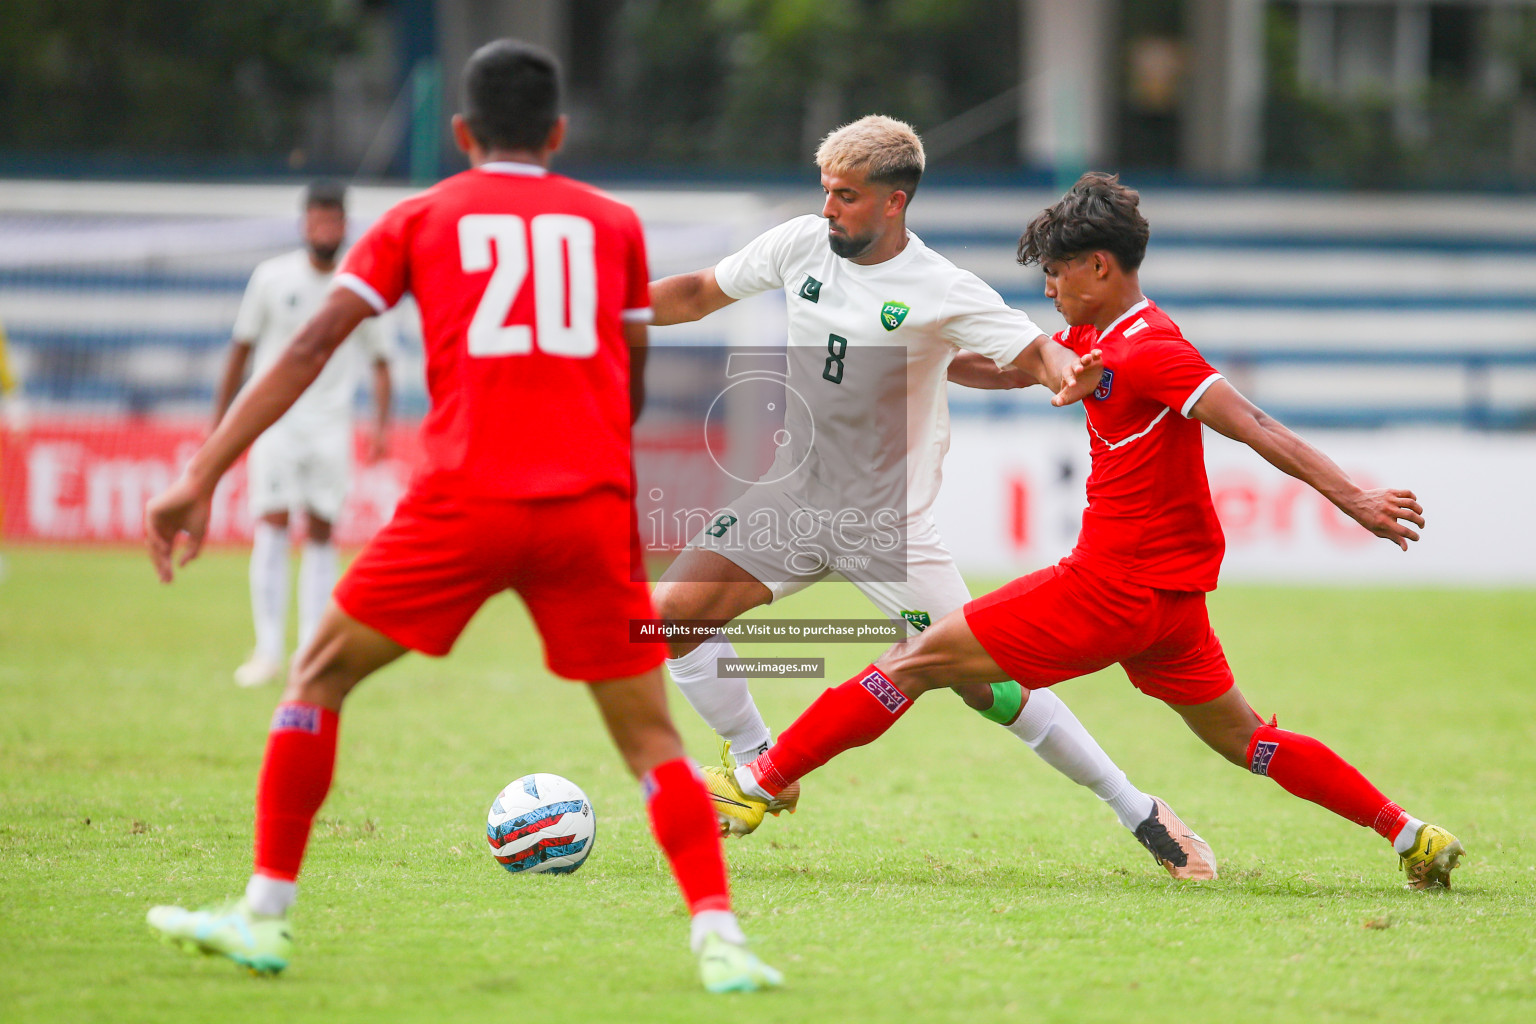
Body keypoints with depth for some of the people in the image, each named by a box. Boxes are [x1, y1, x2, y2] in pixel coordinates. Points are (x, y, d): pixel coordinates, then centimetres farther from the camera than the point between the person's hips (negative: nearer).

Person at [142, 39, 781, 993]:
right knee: (652, 738, 7)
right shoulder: (614, 222, 17)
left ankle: (264, 917, 12)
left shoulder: (420, 218, 12)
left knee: (319, 678, 15)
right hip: (591, 503, 1)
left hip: (466, 499, -1)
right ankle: (717, 936, -9)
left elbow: (309, 349, 6)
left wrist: (202, 475, 4)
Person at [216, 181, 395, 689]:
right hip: (275, 417, -1)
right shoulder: (272, 277, 1)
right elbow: (242, 347, 8)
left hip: (331, 425, 1)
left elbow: (379, 361, 7)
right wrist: (220, 417, 7)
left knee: (321, 533, 1)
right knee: (271, 526, -11)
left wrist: (381, 425, -5)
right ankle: (269, 648, -10)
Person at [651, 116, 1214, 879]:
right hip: (793, 495, 5)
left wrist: (1065, 373, -39)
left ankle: (1139, 812, 5)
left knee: (985, 684, -9)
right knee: (671, 614, -9)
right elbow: (699, 294, 10)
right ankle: (759, 770, 12)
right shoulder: (801, 245, -2)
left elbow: (1035, 353, -15)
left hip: (888, 522, -5)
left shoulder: (942, 292, -15)